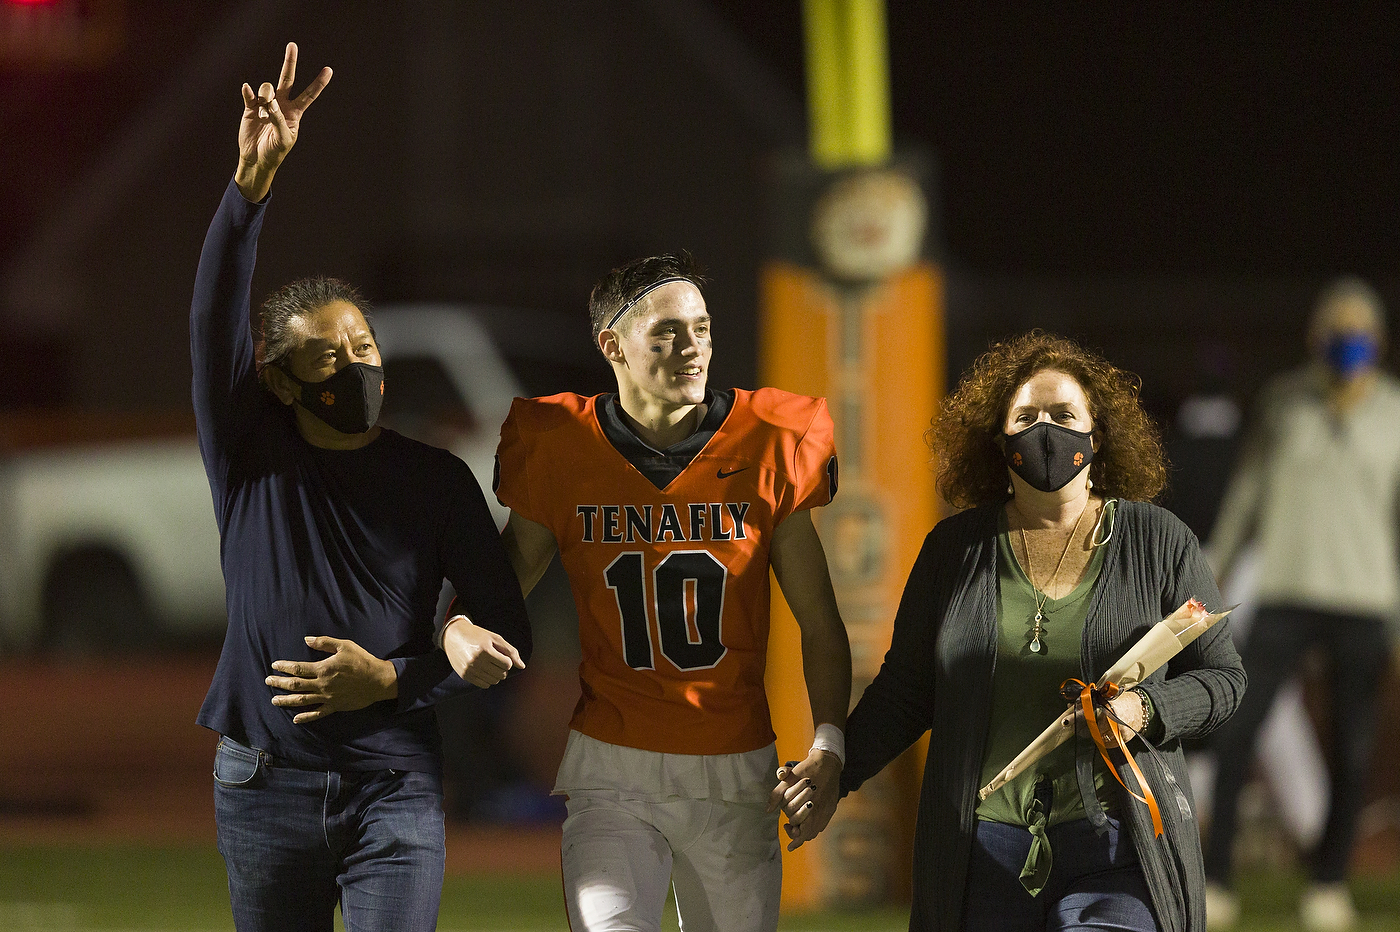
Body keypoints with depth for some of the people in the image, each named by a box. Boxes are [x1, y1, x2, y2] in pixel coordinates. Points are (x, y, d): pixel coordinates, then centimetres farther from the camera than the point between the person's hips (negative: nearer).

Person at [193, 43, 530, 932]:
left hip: (394, 787, -1)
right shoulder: (251, 457, 3)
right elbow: (216, 315, -12)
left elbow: (508, 636, 5)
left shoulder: (438, 482, 4)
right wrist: (254, 180, -25)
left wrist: (392, 681, -11)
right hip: (266, 786, 1)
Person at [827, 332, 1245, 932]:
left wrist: (1146, 709, -12)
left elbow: (1220, 677, 8)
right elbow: (905, 691, 11)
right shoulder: (955, 549, 8)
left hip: (1113, 847, -2)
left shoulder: (1159, 544, 4)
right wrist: (834, 772, -2)